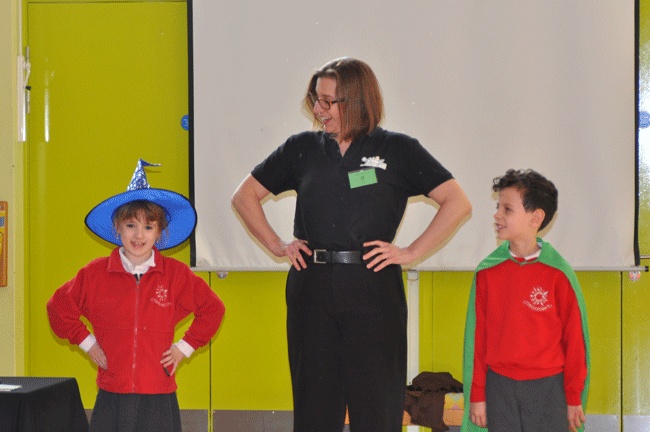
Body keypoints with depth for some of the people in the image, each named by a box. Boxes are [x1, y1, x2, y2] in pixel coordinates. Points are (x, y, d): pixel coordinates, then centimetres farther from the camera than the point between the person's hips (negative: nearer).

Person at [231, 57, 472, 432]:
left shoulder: (397, 150, 2)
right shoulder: (302, 149, 9)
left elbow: (458, 204, -2)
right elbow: (245, 196, 18)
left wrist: (410, 252, -6)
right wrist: (276, 245, 8)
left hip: (374, 289, -3)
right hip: (311, 286, 3)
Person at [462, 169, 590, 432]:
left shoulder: (558, 273, -6)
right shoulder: (487, 272, 1)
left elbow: (574, 337, -1)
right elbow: (477, 336, 4)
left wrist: (574, 398, 1)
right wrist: (476, 395, 4)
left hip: (547, 387, -2)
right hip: (499, 386, 2)